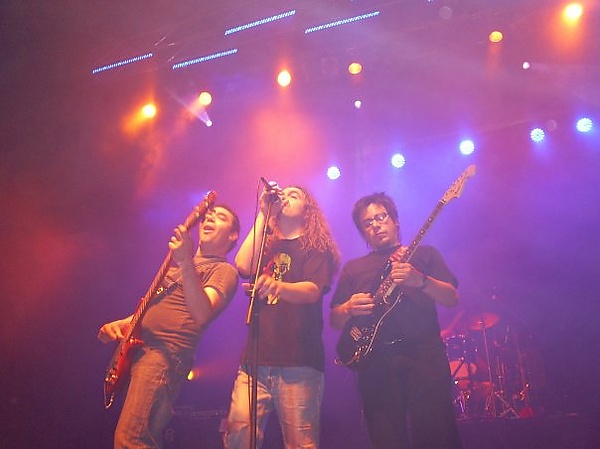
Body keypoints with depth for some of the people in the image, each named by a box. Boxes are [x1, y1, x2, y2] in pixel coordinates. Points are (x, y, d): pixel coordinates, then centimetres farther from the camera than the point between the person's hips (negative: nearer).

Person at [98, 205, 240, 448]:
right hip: (136, 347, 8)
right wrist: (120, 324, 12)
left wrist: (186, 264, -31)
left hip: (167, 351, -8)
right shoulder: (176, 262, 24)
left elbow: (202, 314, -21)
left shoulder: (223, 270, -2)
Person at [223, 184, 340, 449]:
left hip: (298, 364, -3)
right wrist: (263, 215, 3)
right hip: (254, 360, 3)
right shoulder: (266, 245, 20)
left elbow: (313, 290, -10)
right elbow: (243, 266, -2)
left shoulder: (316, 248, 8)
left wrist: (278, 286, -32)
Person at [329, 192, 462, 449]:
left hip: (424, 354, -1)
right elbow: (334, 320, 16)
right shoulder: (353, 268, 20)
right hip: (375, 362, 2)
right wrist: (349, 308, -6)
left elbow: (452, 299, 4)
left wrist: (421, 281, -14)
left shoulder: (424, 254, 16)